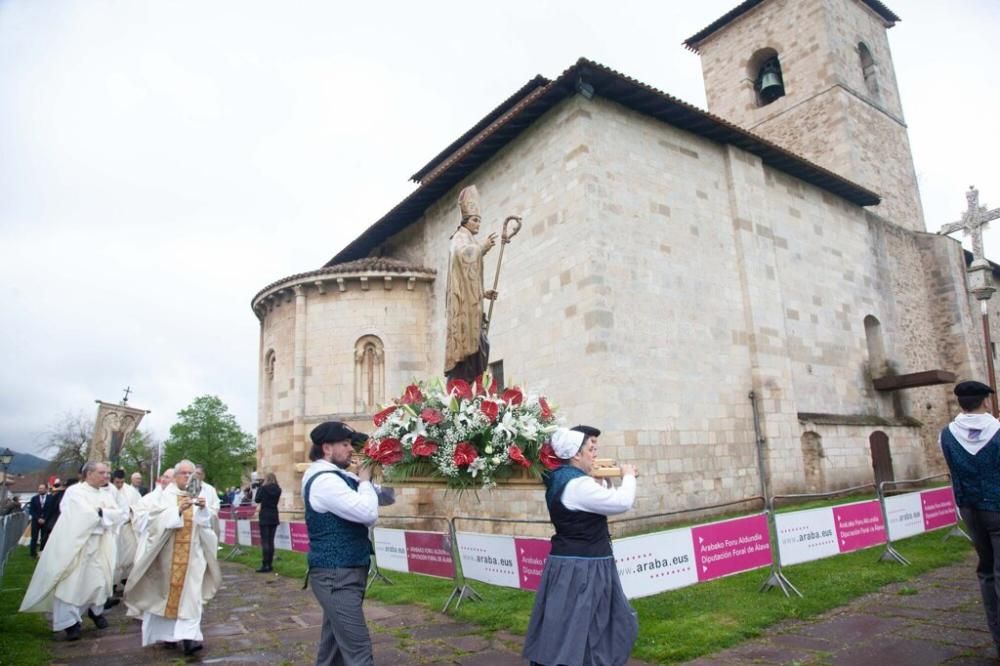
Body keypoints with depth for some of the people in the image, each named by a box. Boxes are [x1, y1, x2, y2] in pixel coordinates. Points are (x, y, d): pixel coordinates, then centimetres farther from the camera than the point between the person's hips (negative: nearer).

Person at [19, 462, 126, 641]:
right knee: (72, 582, -4)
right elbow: (86, 516, -20)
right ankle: (70, 621, 6)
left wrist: (100, 512, -13)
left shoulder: (106, 495, 10)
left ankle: (96, 610, 31)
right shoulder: (74, 491, -10)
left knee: (99, 580, 10)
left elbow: (119, 515, 0)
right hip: (75, 545, -5)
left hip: (99, 547, 6)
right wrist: (106, 514, -6)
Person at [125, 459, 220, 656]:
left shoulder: (199, 494, 5)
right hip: (169, 551, -1)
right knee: (169, 590, 9)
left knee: (191, 592, -5)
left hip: (192, 551, 1)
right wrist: (178, 509, -28)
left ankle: (188, 636, -7)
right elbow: (157, 518, -13)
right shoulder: (166, 494, -2)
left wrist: (203, 508, -20)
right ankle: (167, 632, 26)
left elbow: (208, 521, 0)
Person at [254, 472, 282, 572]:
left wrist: (259, 488, 5)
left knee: (265, 542, -5)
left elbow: (257, 500, -3)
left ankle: (265, 565, -9)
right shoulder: (278, 489, 4)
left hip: (264, 517, -4)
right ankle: (269, 564, 11)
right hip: (274, 518, 5)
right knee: (271, 541, 9)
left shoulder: (264, 488, -9)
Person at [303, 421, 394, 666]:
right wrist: (365, 482, -10)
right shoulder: (324, 480, -19)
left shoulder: (340, 477, 12)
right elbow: (368, 513, -27)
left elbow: (384, 497, 19)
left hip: (342, 572, 10)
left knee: (334, 643, 17)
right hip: (336, 575, -10)